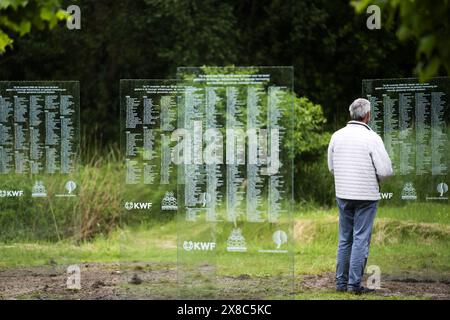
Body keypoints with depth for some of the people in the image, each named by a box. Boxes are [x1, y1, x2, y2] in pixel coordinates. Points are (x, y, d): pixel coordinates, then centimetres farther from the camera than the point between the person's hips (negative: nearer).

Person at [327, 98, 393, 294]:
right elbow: (386, 171, -15)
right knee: (361, 239, -1)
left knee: (344, 239, 14)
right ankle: (354, 284, -2)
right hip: (366, 195, -5)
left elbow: (331, 166, 12)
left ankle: (341, 282, 16)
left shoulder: (337, 136, 2)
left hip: (343, 194, 5)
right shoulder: (372, 138, -13)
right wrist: (375, 178, 6)